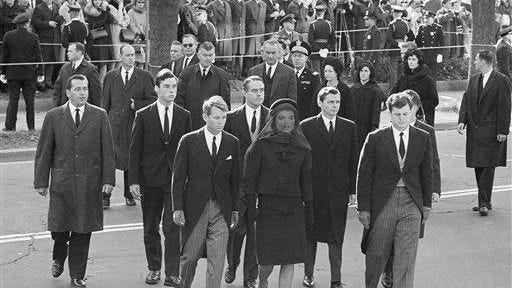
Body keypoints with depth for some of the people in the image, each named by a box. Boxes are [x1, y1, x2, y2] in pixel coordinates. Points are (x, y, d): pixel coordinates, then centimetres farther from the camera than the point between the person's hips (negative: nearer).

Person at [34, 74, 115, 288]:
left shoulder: (99, 116, 4)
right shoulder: (53, 117, 3)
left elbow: (107, 151, 4)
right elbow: (43, 152, 4)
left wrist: (108, 179, -3)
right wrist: (41, 181, 0)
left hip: (90, 182, 0)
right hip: (62, 182, 0)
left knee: (83, 230, 4)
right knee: (58, 227, 2)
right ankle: (59, 258, 34)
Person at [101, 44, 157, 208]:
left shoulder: (144, 77, 4)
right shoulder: (110, 77, 9)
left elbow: (153, 99, 4)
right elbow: (105, 102, 10)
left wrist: (137, 105, -12)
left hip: (134, 125, -1)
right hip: (113, 124, 1)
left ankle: (130, 195, 20)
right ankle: (105, 197, 2)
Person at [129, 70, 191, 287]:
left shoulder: (184, 116, 5)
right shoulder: (143, 116, 1)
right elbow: (135, 150, 0)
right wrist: (134, 180, -6)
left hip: (176, 180, 0)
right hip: (150, 180, 0)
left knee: (172, 227, -8)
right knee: (151, 228, 10)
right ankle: (153, 268, 25)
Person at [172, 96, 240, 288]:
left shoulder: (232, 143, 6)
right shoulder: (189, 141, -1)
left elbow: (235, 179, 10)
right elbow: (178, 177, -1)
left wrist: (235, 209, 6)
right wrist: (177, 208, -6)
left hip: (221, 210, 1)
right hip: (194, 209, -1)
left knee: (217, 260, -3)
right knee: (189, 257, 9)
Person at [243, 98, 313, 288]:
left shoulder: (302, 148, 10)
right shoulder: (262, 144, 1)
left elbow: (306, 180, 13)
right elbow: (250, 176, -1)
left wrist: (309, 212, 11)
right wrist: (250, 204, -9)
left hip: (294, 208, 2)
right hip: (268, 206, -2)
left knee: (290, 259, -3)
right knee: (268, 259, 0)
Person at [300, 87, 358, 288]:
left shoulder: (349, 127, 7)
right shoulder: (306, 126, 0)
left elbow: (353, 160, 9)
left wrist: (353, 189, 4)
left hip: (339, 190, 1)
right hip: (313, 188, -1)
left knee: (336, 237, 2)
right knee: (310, 234, 9)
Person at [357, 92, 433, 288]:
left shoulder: (423, 138, 5)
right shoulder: (375, 138, -3)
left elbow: (427, 173, 12)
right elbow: (364, 175, -2)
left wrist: (427, 204, 11)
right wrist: (363, 208, -5)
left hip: (411, 204, 1)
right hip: (382, 202, -1)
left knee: (406, 257, -3)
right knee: (376, 255, 9)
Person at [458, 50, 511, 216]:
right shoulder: (473, 80, 13)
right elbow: (466, 101, 12)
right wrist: (462, 121, -2)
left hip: (491, 132, -7)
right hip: (474, 131, 7)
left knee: (487, 167, -10)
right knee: (478, 167, 9)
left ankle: (484, 203, -9)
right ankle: (484, 202, 17)